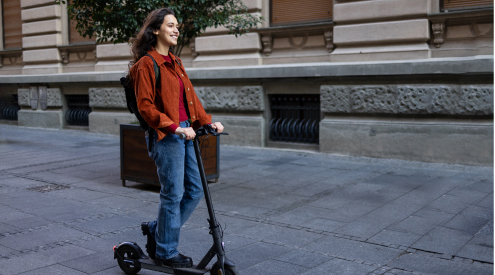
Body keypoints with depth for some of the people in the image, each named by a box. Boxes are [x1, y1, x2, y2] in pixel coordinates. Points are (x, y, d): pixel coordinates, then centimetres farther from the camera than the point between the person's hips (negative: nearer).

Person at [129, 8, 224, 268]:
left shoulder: (175, 62, 17)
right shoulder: (146, 64, -8)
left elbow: (190, 96, 19)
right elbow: (145, 106, -13)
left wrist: (207, 121, 9)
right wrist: (174, 127, -20)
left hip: (184, 134, 9)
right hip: (165, 137, -8)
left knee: (195, 190, 10)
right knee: (173, 194, -1)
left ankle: (156, 229, 28)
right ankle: (166, 252, 16)